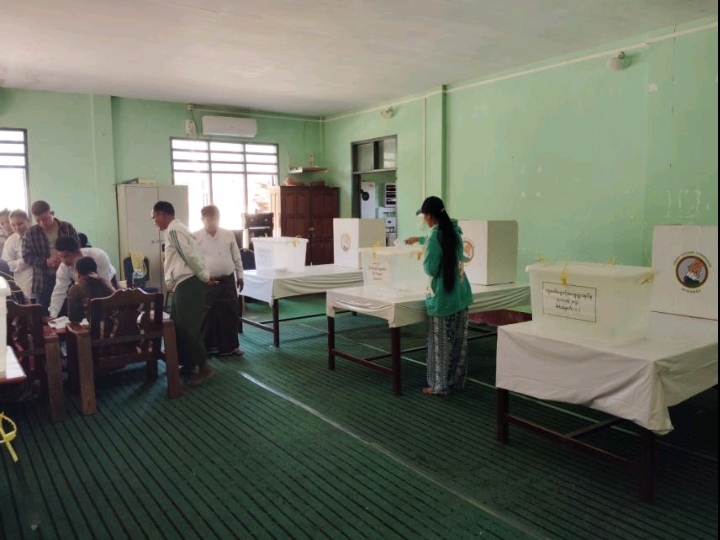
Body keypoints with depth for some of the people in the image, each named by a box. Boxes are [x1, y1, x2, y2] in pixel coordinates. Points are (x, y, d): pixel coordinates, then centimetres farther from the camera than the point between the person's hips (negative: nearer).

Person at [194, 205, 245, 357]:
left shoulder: (229, 234, 4)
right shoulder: (196, 237, -4)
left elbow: (236, 257, 11)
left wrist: (239, 275, 11)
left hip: (227, 280, 3)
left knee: (231, 313, 7)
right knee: (207, 315, 4)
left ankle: (231, 346, 19)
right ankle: (206, 347, 18)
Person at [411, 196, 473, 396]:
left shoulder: (435, 235, -16)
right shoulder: (455, 231, 9)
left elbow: (430, 269, -17)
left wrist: (424, 256, 4)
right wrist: (419, 240, 44)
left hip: (442, 296, -8)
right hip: (461, 293, 8)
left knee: (441, 343, 3)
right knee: (458, 341, 14)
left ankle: (439, 385, 12)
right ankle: (456, 381, 25)